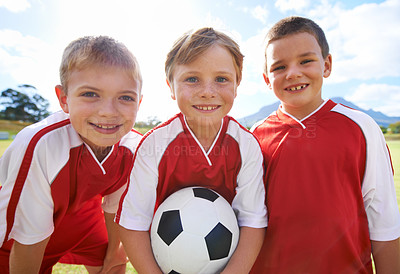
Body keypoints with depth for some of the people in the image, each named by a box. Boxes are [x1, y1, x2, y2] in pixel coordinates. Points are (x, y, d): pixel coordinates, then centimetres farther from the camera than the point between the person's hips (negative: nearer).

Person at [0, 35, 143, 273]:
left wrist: (113, 252, 6)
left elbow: (115, 204, -7)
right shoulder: (39, 146, -40)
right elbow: (29, 238, -26)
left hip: (79, 211, 3)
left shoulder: (134, 147, -26)